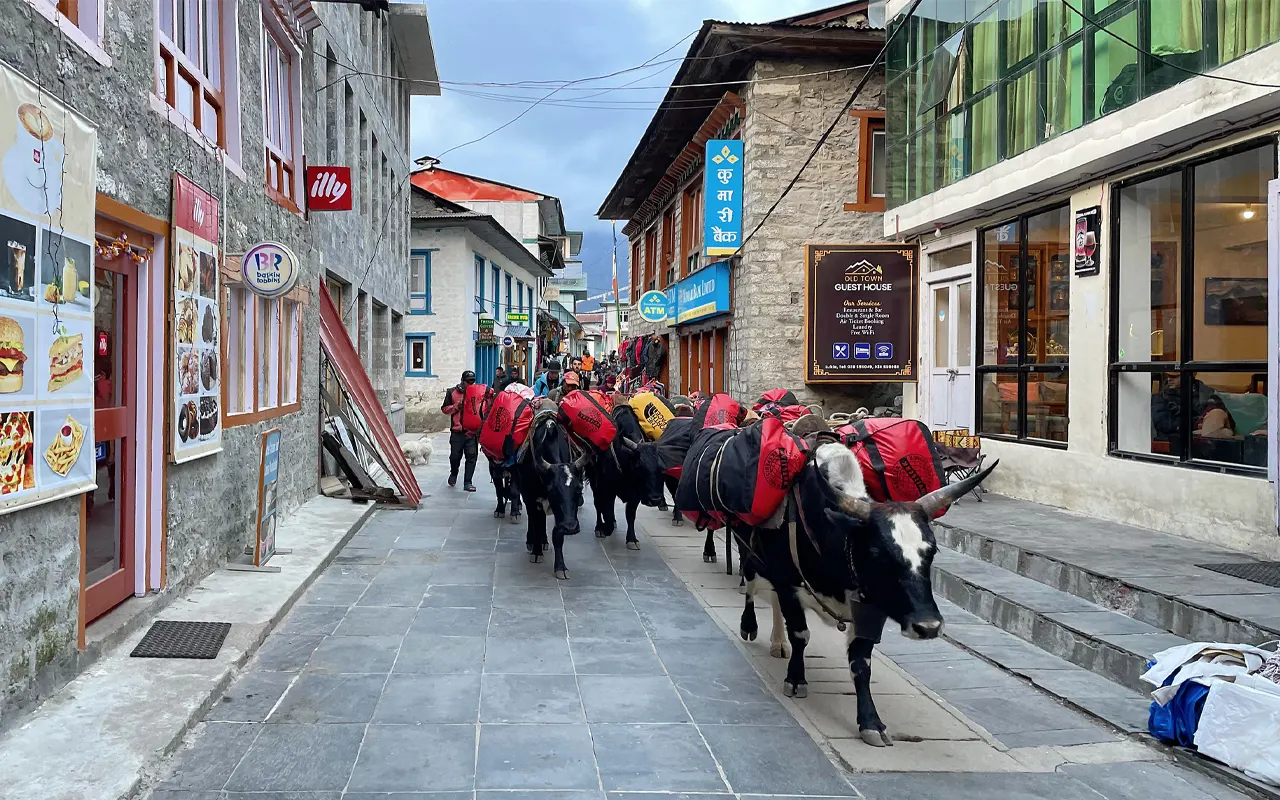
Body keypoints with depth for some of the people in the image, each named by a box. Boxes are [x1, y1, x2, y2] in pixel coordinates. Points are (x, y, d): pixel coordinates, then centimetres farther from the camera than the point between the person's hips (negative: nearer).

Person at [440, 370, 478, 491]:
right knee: (455, 456, 5)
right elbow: (445, 408, 7)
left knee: (472, 456, -5)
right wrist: (456, 406, -9)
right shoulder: (452, 392, 6)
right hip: (457, 431, -1)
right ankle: (453, 474, 35)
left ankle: (467, 482, 1)